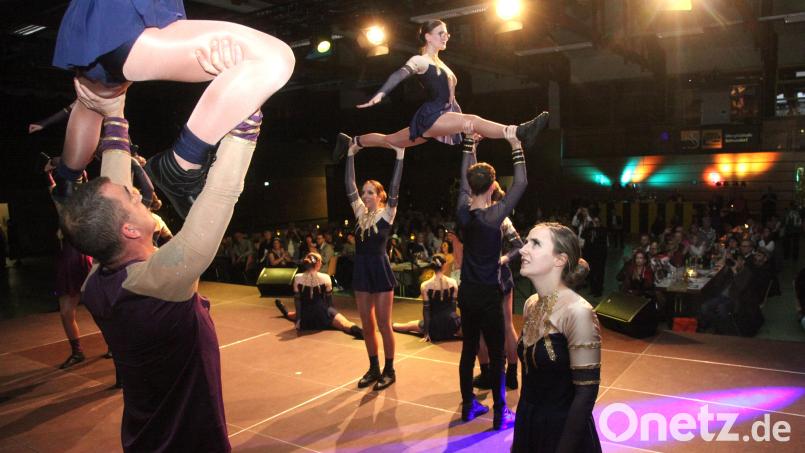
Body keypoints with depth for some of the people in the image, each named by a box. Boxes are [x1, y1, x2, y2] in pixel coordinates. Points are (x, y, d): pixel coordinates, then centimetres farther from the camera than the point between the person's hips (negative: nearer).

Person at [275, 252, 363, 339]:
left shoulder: (298, 278, -4)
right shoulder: (325, 278, -8)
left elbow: (297, 300, 1)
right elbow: (329, 299, 3)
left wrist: (298, 319, 7)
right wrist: (331, 313, 18)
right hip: (323, 313, -4)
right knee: (344, 323, -20)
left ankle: (287, 313, 69)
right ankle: (355, 330, -52)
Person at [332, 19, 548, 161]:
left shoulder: (440, 64, 20)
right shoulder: (420, 60, -7)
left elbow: (449, 97, 28)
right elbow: (400, 75, -26)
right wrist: (380, 94, -43)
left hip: (443, 116, 9)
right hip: (431, 116, -9)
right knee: (473, 121, -27)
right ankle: (520, 131, -46)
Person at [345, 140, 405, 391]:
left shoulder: (386, 214, -6)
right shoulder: (360, 212, 7)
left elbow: (394, 189, -17)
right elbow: (350, 186, 4)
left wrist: (399, 156, -20)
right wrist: (351, 156, 2)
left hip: (380, 271, -6)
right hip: (362, 271, 6)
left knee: (383, 325, 2)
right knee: (367, 325, 12)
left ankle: (389, 371, 15)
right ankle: (373, 368, 24)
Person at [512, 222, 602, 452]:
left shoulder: (577, 312, -22)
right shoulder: (531, 305, 0)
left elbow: (586, 392, -20)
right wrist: (521, 430, 12)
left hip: (563, 430, -6)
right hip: (527, 425, 7)